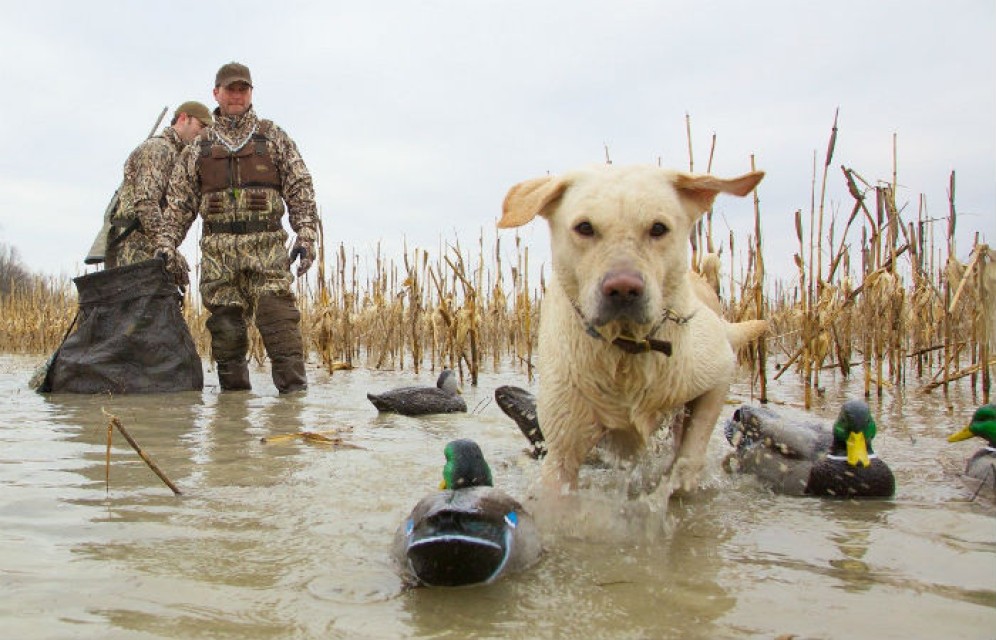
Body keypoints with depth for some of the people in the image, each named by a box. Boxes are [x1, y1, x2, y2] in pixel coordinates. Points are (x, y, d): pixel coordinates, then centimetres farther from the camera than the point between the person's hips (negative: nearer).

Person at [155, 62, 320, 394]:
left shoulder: (273, 137, 14)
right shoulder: (198, 149, 18)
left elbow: (300, 189, 6)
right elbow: (179, 203, 15)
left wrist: (306, 236, -6)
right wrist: (166, 245, 3)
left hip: (267, 245, -2)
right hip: (217, 250, 2)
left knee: (279, 321, -14)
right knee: (226, 328, 1)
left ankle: (294, 390, -13)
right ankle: (234, 393, 9)